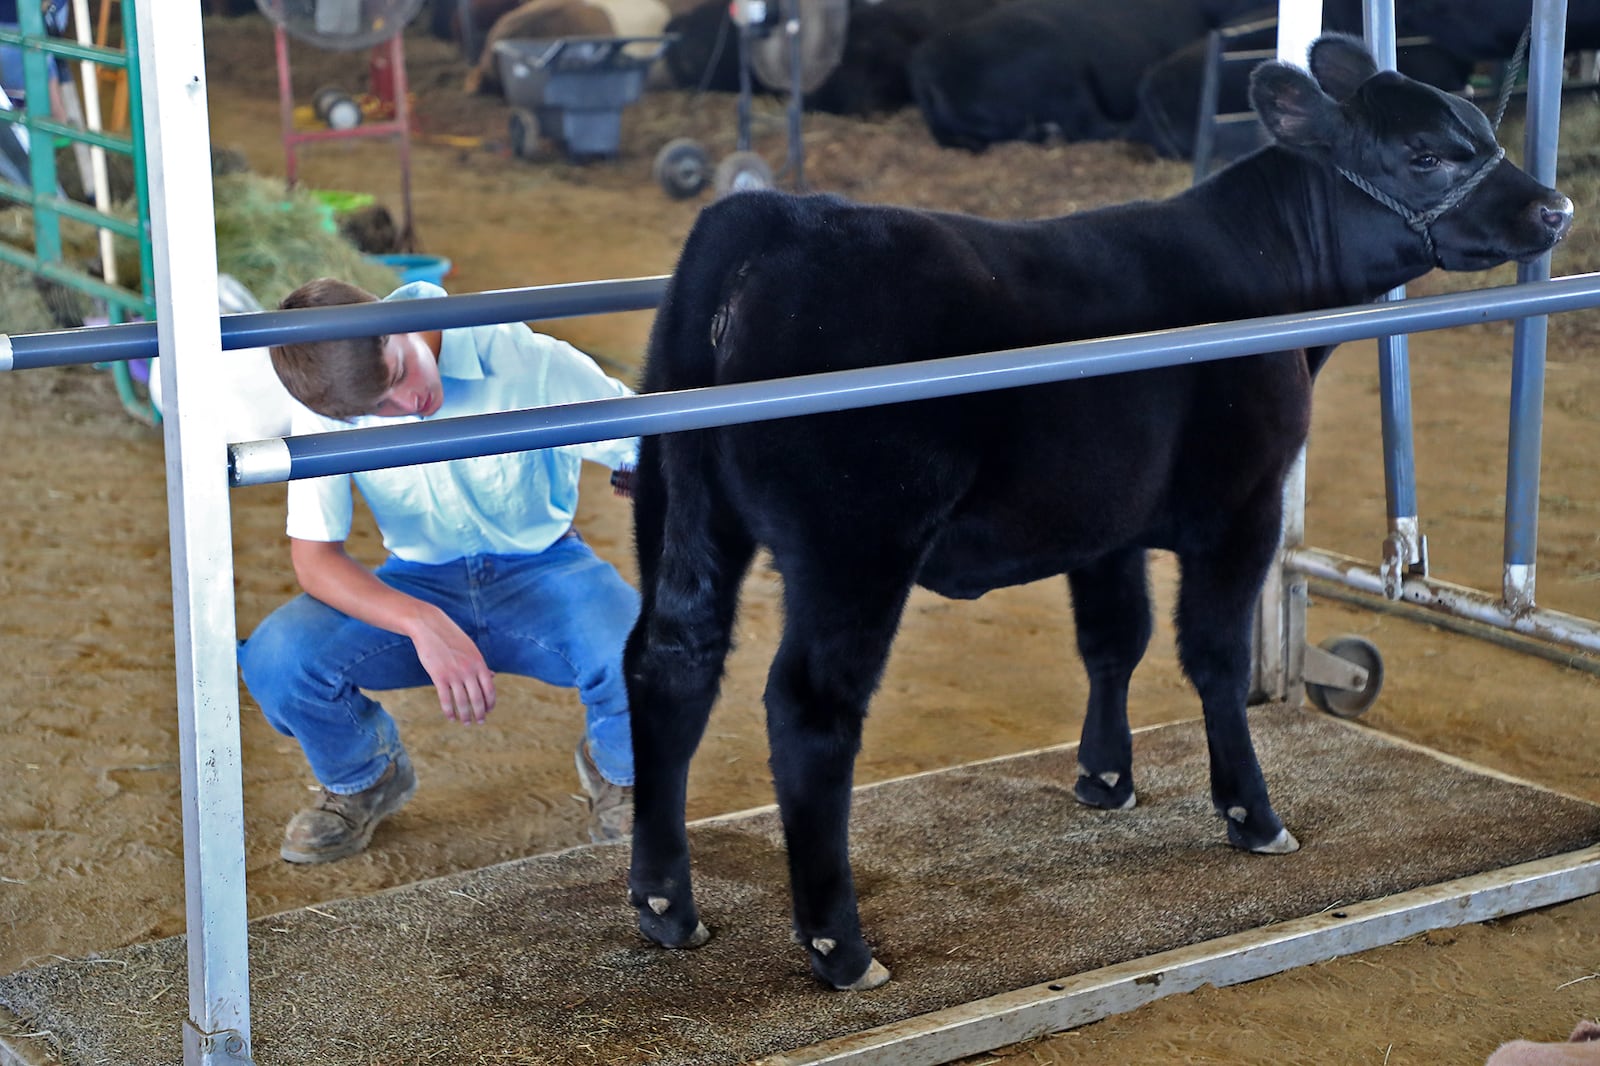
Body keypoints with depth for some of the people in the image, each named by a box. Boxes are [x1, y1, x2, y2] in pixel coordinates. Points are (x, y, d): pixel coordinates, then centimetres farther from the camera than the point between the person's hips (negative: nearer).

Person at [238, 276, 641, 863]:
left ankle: (616, 768, 5)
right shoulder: (331, 405, -17)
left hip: (541, 569, -2)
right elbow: (313, 556, -18)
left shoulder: (531, 364, -23)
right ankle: (365, 777, 9)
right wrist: (423, 624, -34)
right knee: (275, 659, -27)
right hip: (418, 583, 2)